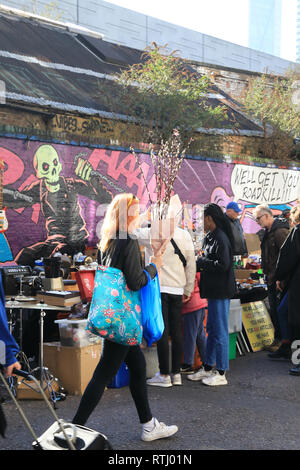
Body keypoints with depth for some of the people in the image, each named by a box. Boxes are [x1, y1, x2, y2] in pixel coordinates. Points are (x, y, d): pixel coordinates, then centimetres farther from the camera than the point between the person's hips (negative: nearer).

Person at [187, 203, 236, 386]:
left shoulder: (221, 238, -17)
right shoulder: (211, 237, 13)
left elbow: (223, 265, -23)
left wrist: (202, 263, -13)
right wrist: (200, 263, 3)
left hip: (221, 292, -10)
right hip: (214, 290, 10)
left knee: (220, 331, -2)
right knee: (211, 328, 16)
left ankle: (221, 374, 7)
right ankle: (208, 368, 27)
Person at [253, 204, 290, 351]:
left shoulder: (280, 231, -17)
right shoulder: (269, 232, 14)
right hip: (272, 279, 10)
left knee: (278, 310, -4)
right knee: (274, 310, 15)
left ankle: (282, 342, 5)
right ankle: (278, 340, 25)